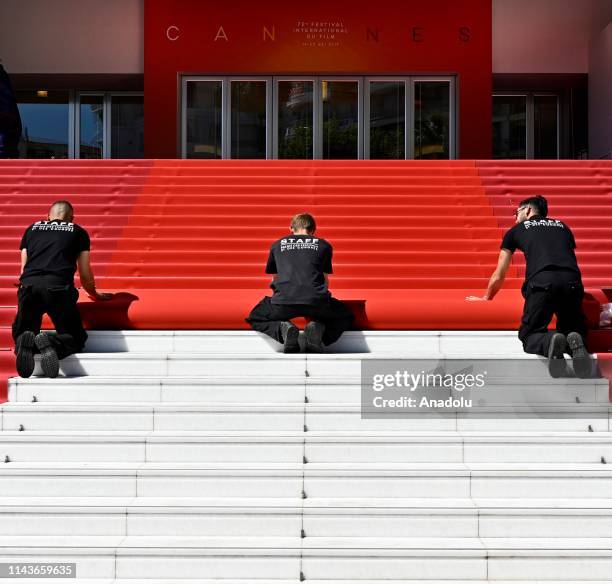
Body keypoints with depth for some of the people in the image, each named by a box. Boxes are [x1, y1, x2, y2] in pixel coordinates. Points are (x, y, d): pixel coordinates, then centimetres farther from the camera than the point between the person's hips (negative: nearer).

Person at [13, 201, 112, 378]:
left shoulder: (32, 229, 28)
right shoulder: (78, 232, 22)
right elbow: (85, 275, 24)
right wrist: (95, 295, 43)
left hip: (29, 285, 2)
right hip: (58, 287, -2)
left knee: (21, 334, 20)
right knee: (76, 339, 12)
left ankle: (25, 343, -17)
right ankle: (53, 344, -22)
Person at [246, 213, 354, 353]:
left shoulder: (277, 245, 24)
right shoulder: (323, 245, 21)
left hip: (283, 301, 0)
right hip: (316, 302, 0)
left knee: (255, 319, 28)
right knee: (346, 317, 28)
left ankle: (284, 328, -5)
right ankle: (318, 328, -5)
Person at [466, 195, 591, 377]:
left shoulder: (516, 231, 24)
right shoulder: (562, 226, 31)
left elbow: (499, 276, 30)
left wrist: (487, 297, 49)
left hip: (541, 282, -3)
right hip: (572, 283, 3)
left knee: (529, 336, 13)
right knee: (572, 330, 22)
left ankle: (550, 343, -22)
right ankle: (574, 342, -16)